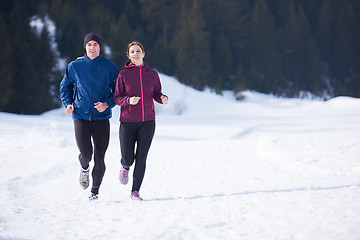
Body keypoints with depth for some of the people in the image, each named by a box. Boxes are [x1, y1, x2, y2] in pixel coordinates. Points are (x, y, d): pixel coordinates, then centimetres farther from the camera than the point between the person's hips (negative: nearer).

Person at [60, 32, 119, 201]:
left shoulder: (110, 67, 2)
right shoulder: (75, 66, 3)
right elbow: (65, 86, 16)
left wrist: (107, 104, -10)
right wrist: (68, 103, -1)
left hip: (102, 117, 0)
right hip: (81, 116, 0)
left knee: (99, 158, -2)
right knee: (86, 153, -15)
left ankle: (95, 191, 17)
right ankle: (84, 168, 23)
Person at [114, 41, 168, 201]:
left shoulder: (152, 74, 5)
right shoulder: (123, 74, -2)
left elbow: (156, 94, 13)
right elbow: (117, 98, 1)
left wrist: (163, 98, -10)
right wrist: (129, 100, -20)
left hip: (147, 122, 1)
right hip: (128, 122, -1)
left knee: (141, 158, -5)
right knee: (128, 159, -2)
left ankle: (135, 192, 6)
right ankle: (125, 167, 37)